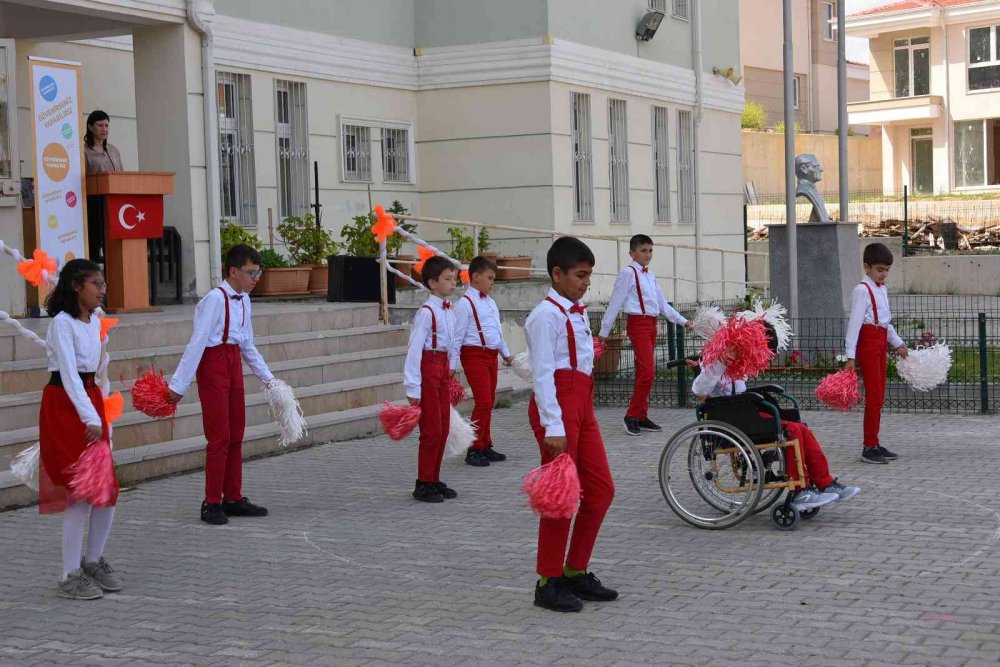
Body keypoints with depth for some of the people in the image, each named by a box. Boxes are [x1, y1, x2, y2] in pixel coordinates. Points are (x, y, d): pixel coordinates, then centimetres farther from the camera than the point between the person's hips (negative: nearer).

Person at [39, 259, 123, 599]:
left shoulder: (94, 321, 11)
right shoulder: (62, 322, -13)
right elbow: (69, 374, -21)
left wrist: (97, 414, 10)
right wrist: (90, 418, -27)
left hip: (90, 399, 7)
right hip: (65, 406, -7)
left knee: (106, 490, 7)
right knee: (81, 493, -7)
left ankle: (93, 561, 24)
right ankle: (70, 576, 2)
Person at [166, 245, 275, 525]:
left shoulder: (243, 300, 9)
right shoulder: (215, 299, -17)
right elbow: (197, 342, -19)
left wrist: (267, 377, 20)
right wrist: (179, 384, -19)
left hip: (234, 364, 9)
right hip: (214, 366, -8)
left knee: (235, 436, 13)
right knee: (219, 436, -4)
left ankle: (233, 498, 23)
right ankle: (212, 503, 5)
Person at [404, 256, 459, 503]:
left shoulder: (450, 311, 8)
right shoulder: (426, 312, -16)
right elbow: (414, 349, -17)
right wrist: (413, 387, -19)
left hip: (443, 370, 8)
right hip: (428, 369, -8)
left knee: (443, 429, 12)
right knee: (431, 430, -3)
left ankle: (434, 480, 22)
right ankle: (424, 484, 8)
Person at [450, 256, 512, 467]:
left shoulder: (490, 302, 14)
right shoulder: (465, 304, -11)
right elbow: (457, 336, -13)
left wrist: (505, 353, 30)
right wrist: (452, 365, -15)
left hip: (491, 355, 8)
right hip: (475, 355, -8)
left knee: (489, 402, 13)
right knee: (483, 402, -12)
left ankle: (485, 446, 23)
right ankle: (474, 450, -5)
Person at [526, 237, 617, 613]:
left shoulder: (578, 313, 17)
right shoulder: (547, 315, -11)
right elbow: (542, 373, -17)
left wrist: (583, 412, 17)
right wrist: (553, 426, -22)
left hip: (582, 404, 9)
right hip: (558, 404, -9)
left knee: (600, 489, 10)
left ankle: (575, 572, 21)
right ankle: (548, 583, 6)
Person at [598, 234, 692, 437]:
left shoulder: (650, 275, 16)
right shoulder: (628, 273, -8)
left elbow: (662, 304, 23)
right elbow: (615, 303, -7)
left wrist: (682, 321, 21)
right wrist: (604, 331, -6)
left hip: (651, 324, 8)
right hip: (638, 324, -8)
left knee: (644, 373, 11)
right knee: (648, 372, -14)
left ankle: (641, 416, 17)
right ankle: (632, 416, -7)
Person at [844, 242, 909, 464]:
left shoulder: (882, 289, 15)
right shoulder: (862, 290, -12)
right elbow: (854, 322, -17)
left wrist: (897, 343, 25)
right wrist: (850, 355, -22)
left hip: (881, 342, 9)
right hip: (868, 341, -9)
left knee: (879, 395, 12)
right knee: (874, 395, -9)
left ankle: (873, 444, 19)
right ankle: (869, 447, -6)